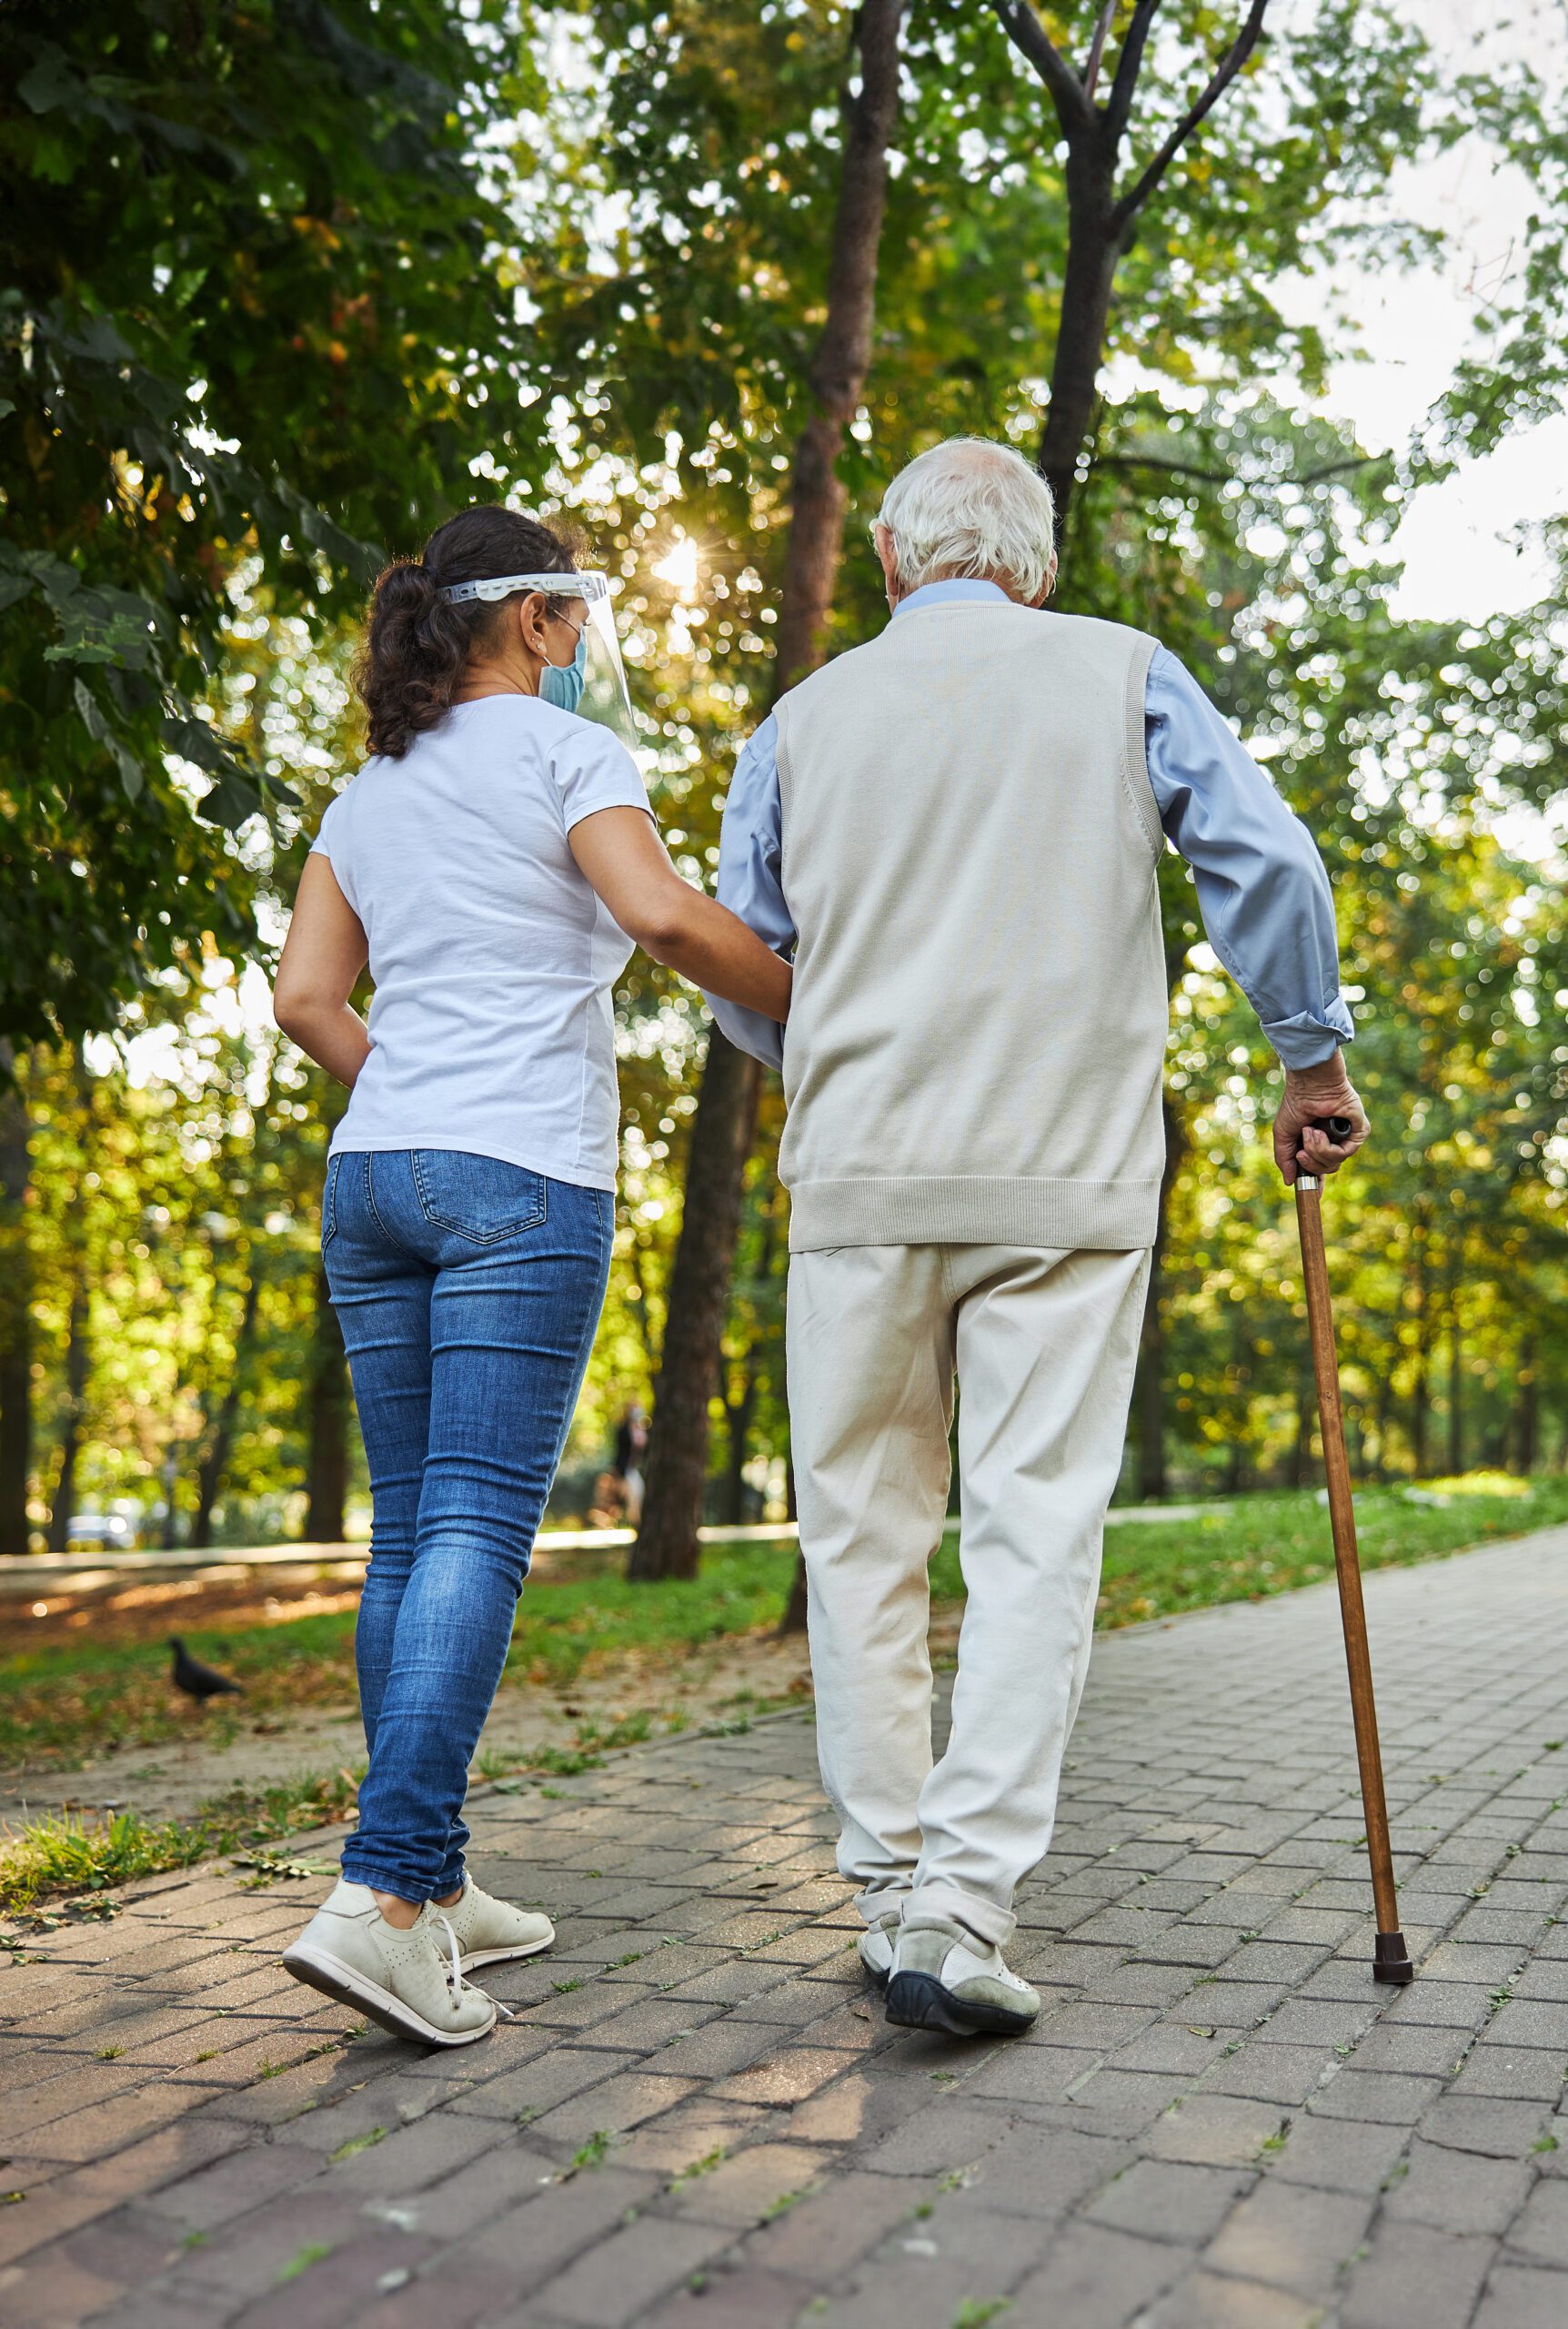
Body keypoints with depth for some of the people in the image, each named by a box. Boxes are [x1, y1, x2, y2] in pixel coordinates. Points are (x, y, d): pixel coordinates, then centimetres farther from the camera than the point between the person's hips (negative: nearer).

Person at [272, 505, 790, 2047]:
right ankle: (381, 1897, -14)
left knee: (411, 1532, 8)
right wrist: (810, 1011, -3)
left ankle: (435, 1885, 14)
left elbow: (306, 997, 13)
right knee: (476, 1532, -8)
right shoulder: (564, 752, 1)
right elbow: (662, 914, -16)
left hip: (375, 1169, 7)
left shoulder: (367, 791, 20)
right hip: (523, 1178, -7)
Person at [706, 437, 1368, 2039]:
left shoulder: (805, 717, 12)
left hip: (864, 1182, 2)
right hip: (1070, 1180, -1)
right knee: (1035, 1534, 1)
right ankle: (962, 1911, -4)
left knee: (865, 1533, 10)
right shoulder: (1122, 674, 7)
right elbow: (1266, 866, -3)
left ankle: (893, 1888, 14)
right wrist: (1314, 1062, 9)